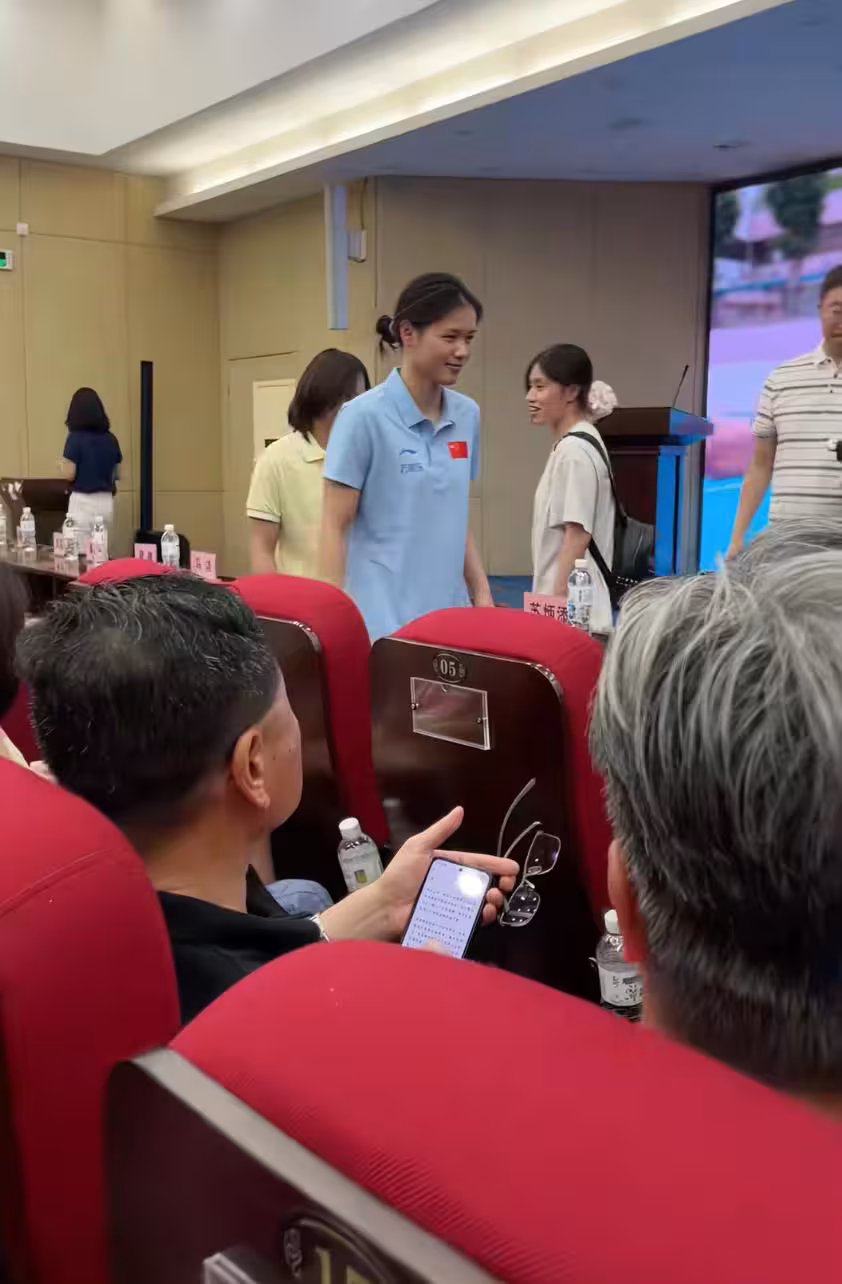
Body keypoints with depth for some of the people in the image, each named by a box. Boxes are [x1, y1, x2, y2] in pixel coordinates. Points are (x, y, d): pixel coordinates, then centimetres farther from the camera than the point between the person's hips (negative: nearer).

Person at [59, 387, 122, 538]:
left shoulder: (75, 438, -11)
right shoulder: (111, 439, 5)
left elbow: (69, 475, -12)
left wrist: (63, 462, 7)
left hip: (83, 503, -5)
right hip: (106, 502, 6)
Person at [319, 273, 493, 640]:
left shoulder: (467, 416, 8)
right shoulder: (364, 416, -8)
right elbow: (335, 527, -7)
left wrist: (481, 594, 10)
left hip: (448, 613, 5)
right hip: (383, 619, -5)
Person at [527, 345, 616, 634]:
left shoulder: (574, 450, -15)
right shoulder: (570, 445, 14)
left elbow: (578, 534, -19)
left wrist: (558, 601, -19)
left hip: (571, 605, -9)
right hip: (571, 603, 9)